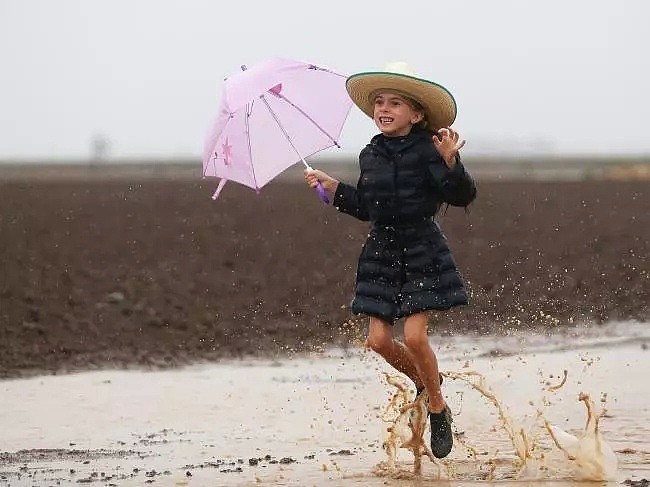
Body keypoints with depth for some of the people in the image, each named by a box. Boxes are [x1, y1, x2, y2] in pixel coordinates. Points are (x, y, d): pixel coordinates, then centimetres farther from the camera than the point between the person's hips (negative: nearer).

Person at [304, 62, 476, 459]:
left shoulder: (427, 150, -11)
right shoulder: (371, 156, 6)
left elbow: (463, 196, -19)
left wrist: (450, 161, -33)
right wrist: (333, 187, 9)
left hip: (423, 251, -6)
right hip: (382, 250, 6)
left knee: (414, 335, -14)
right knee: (379, 339, 0)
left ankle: (438, 408, 9)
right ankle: (425, 382, 30)